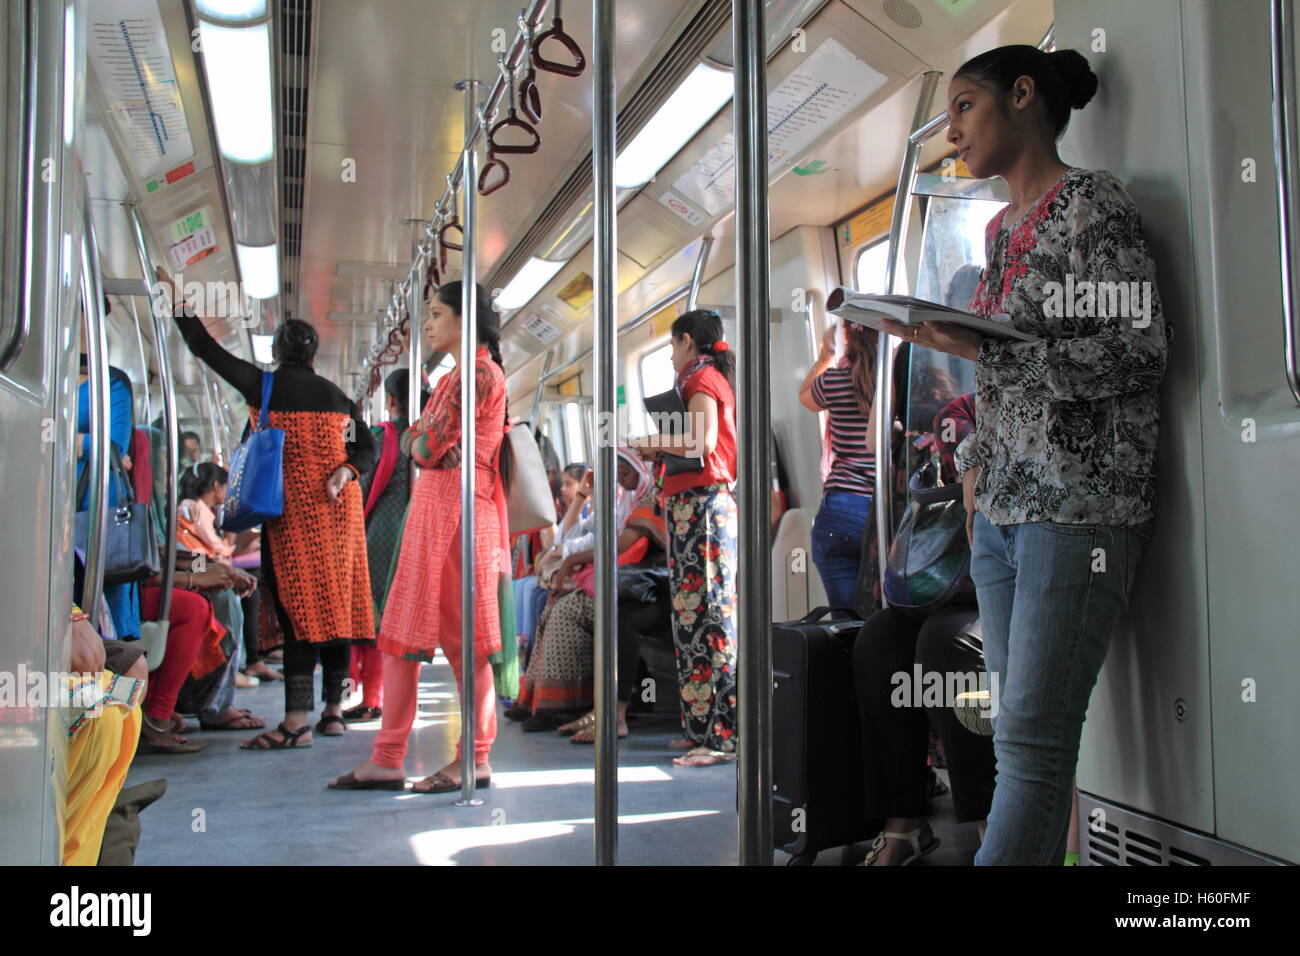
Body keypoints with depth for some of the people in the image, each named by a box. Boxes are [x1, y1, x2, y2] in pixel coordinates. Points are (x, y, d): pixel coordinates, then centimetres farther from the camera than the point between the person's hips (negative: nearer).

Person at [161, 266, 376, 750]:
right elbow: (366, 449, 5)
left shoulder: (264, 386, 2)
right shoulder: (336, 395, 12)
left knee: (298, 603, -10)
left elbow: (206, 348, 9)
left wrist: (175, 299, 17)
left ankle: (298, 719, -16)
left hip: (292, 510, -4)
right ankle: (334, 710, 12)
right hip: (338, 508, 4)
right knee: (334, 600, 7)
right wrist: (344, 472, -9)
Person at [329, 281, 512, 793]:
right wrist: (422, 435, 2)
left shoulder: (480, 374, -9)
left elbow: (428, 447, -14)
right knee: (401, 633, 7)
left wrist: (419, 438, 6)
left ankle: (475, 761, 7)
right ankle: (386, 761, 10)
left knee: (464, 640, -3)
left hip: (456, 512, -10)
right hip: (429, 510, 10)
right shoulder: (455, 377, 22)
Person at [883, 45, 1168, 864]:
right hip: (1002, 509, 7)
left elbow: (1138, 352, -12)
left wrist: (979, 347, -16)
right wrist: (976, 463, 13)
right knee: (1027, 731, 5)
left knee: (1030, 737, -10)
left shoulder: (1091, 202, -3)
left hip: (1078, 509, -7)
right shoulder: (1001, 230, 20)